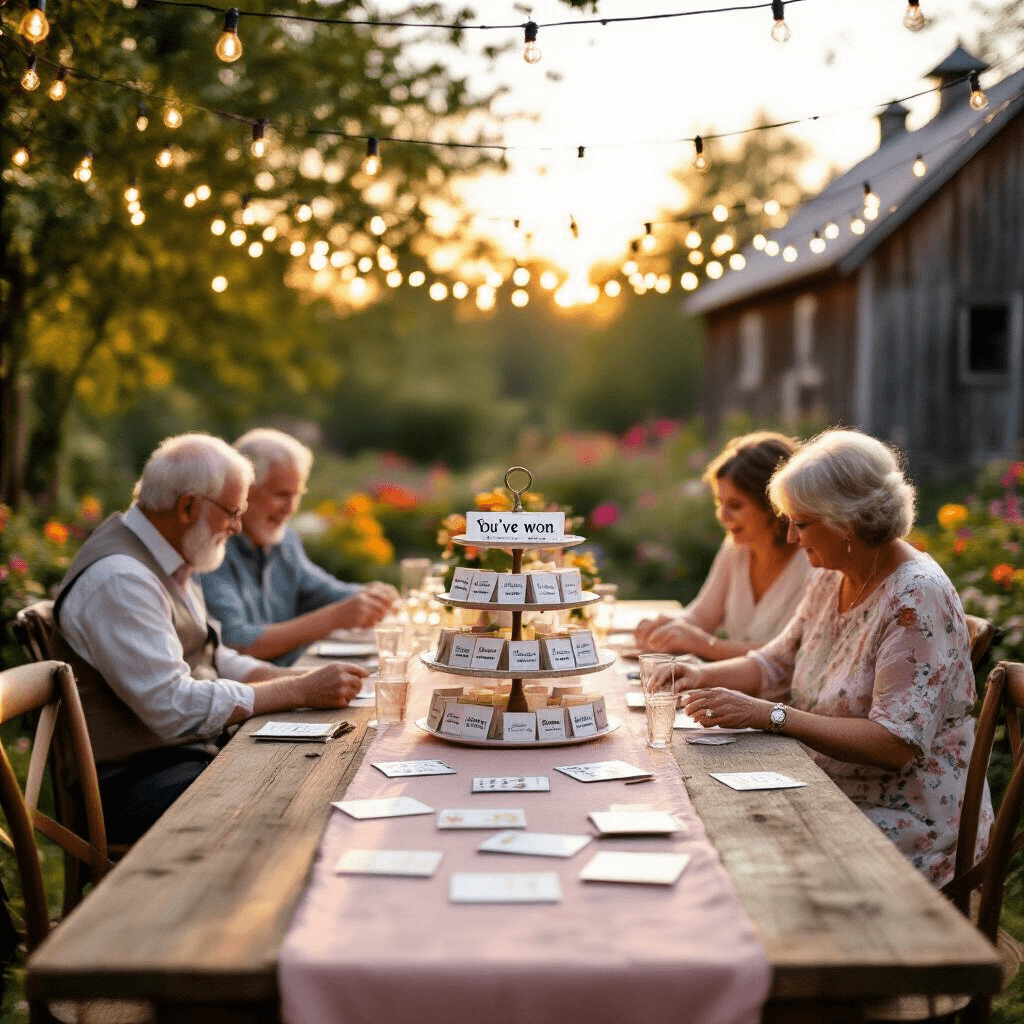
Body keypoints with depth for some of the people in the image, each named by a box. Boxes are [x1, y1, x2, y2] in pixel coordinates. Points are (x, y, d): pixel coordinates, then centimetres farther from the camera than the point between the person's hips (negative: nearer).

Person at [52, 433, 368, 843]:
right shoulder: (118, 579, -20)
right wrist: (300, 691, -20)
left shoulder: (166, 560, 13)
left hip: (191, 755, 10)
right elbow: (174, 707, -25)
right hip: (131, 787, -10)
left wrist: (301, 678, 3)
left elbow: (213, 660, 20)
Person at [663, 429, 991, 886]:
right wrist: (703, 676, -1)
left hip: (912, 827, -7)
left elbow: (896, 743, -25)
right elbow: (776, 664, 18)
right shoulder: (831, 581, 7)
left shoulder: (918, 598, -19)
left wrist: (769, 715, -27)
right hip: (836, 803, 8)